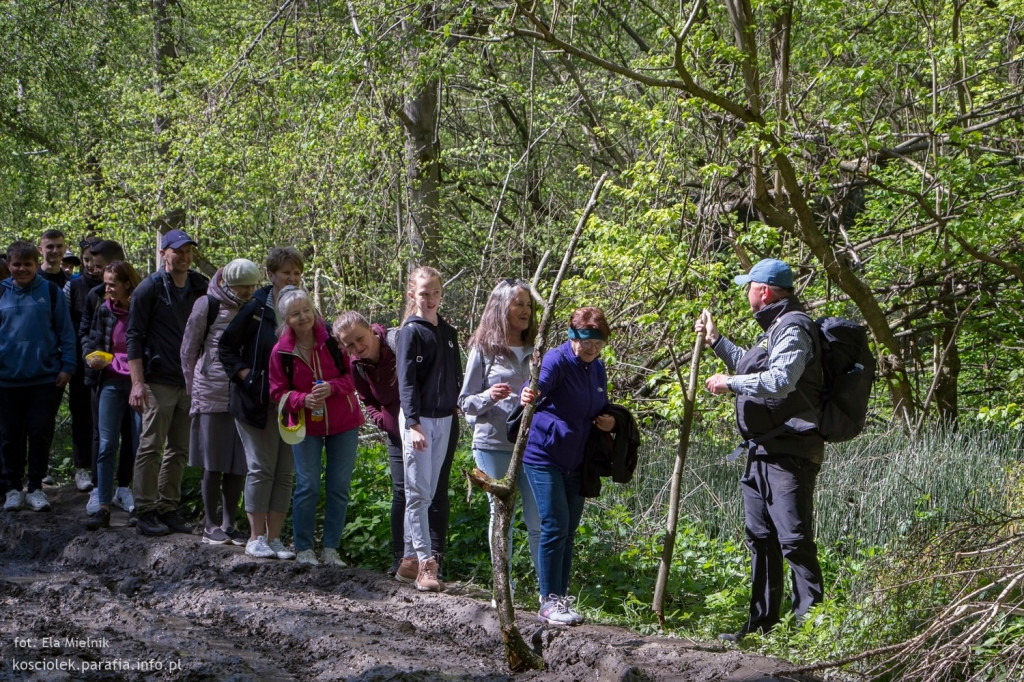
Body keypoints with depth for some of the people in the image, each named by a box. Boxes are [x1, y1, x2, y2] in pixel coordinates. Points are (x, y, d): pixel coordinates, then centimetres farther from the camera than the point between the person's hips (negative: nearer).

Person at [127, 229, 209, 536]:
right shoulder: (150, 288, -4)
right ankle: (146, 513, 3)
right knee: (151, 447, -3)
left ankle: (168, 509, 17)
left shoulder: (201, 287, 10)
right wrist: (137, 382, -12)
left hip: (191, 381, 5)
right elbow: (134, 336, -5)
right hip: (159, 381, -5)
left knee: (179, 451, 9)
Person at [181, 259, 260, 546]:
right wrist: (194, 390, 6)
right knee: (213, 464, 2)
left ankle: (229, 524, 13)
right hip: (213, 397, -3)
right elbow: (189, 350, 4)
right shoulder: (208, 305, -2)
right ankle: (211, 526, 9)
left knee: (239, 465, 4)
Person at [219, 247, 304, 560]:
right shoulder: (255, 309, -5)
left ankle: (274, 537, 12)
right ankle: (255, 537, 6)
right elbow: (227, 346, 0)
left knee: (285, 472, 5)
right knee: (261, 468, -2)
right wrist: (246, 375, -10)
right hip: (258, 402, -4)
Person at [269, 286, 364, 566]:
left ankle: (331, 548, 13)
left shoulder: (333, 339, -7)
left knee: (339, 487, 3)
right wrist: (303, 400, -19)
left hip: (343, 423, 1)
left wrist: (332, 387, -20)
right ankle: (303, 548, 11)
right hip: (306, 425, -1)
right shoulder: (281, 351, -5)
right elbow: (278, 391, 0)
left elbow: (352, 374, -1)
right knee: (308, 486, -2)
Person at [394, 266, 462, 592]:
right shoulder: (411, 332, -7)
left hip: (444, 419, 7)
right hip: (418, 420, -7)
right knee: (417, 494, -6)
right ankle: (425, 564, -9)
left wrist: (458, 406, 9)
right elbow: (406, 381, -12)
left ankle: (409, 561, 15)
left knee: (427, 494, 9)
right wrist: (413, 423, -19)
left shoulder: (448, 332, 12)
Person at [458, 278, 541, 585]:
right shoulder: (484, 350, 0)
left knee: (538, 520, -1)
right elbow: (465, 402, 2)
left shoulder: (535, 350, 10)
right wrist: (489, 397, -17)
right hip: (494, 445, -2)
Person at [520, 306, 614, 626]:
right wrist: (529, 395, -60)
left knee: (568, 531, 10)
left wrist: (608, 421, -2)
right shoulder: (557, 360, -15)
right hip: (544, 457, -7)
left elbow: (601, 408, 21)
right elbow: (540, 384, -37)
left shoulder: (597, 368, 7)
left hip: (576, 461, 7)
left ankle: (561, 598, 17)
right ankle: (549, 602, -4)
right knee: (555, 527, -10)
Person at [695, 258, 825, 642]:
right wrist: (715, 340, 38)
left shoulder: (793, 329, -13)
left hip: (788, 455, -11)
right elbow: (750, 365, 40)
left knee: (795, 540, -11)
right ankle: (762, 623, 21)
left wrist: (730, 383, -18)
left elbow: (780, 381, -29)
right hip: (762, 452, 11)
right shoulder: (774, 329, 20)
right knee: (760, 538, 14)